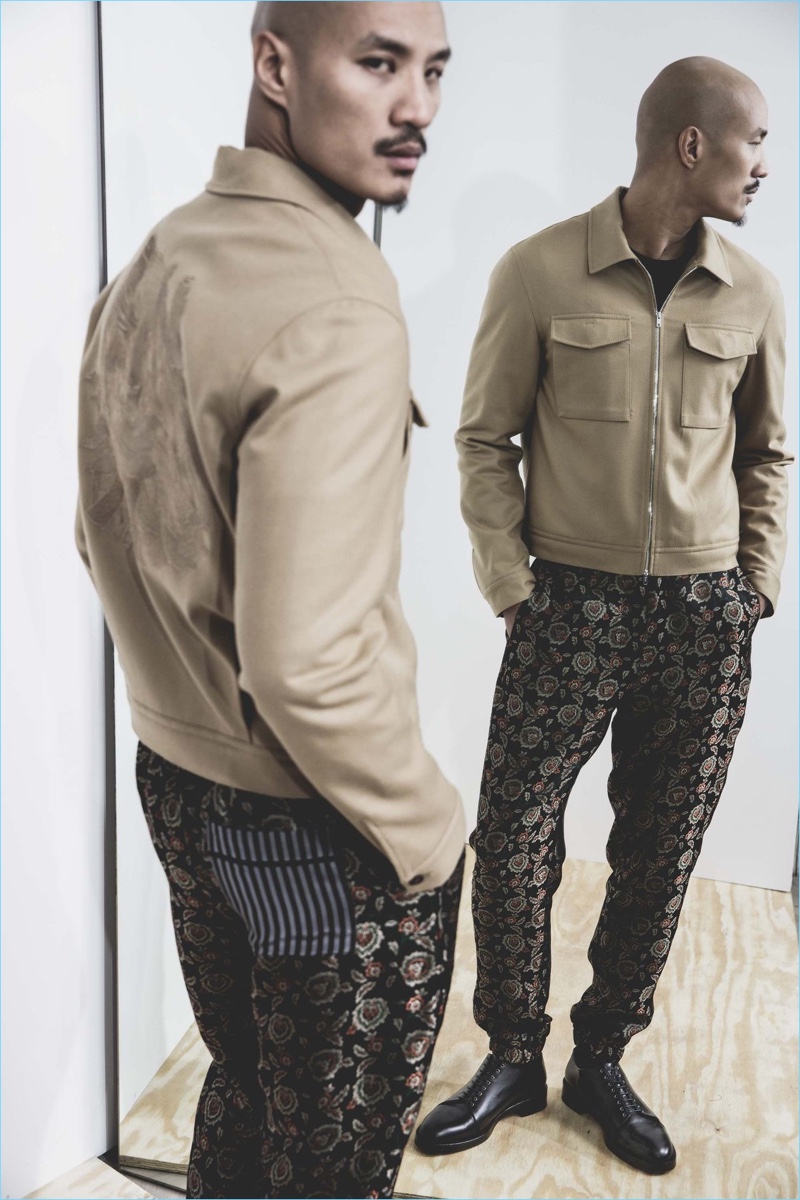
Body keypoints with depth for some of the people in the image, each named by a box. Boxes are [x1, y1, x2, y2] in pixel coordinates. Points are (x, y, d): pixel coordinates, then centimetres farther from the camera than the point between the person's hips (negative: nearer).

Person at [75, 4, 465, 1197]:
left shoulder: (146, 268, 3)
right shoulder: (337, 308, -25)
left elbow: (104, 538, 11)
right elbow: (308, 661, -29)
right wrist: (425, 831, -14)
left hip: (172, 775, 8)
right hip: (313, 830, -8)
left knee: (240, 1089, 28)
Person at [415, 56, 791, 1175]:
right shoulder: (541, 272, -5)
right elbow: (485, 439, 0)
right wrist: (511, 583, -6)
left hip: (705, 621, 3)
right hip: (572, 608, -3)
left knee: (661, 853, 10)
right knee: (513, 841, 2)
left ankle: (601, 1060, 31)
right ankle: (513, 1058, 25)